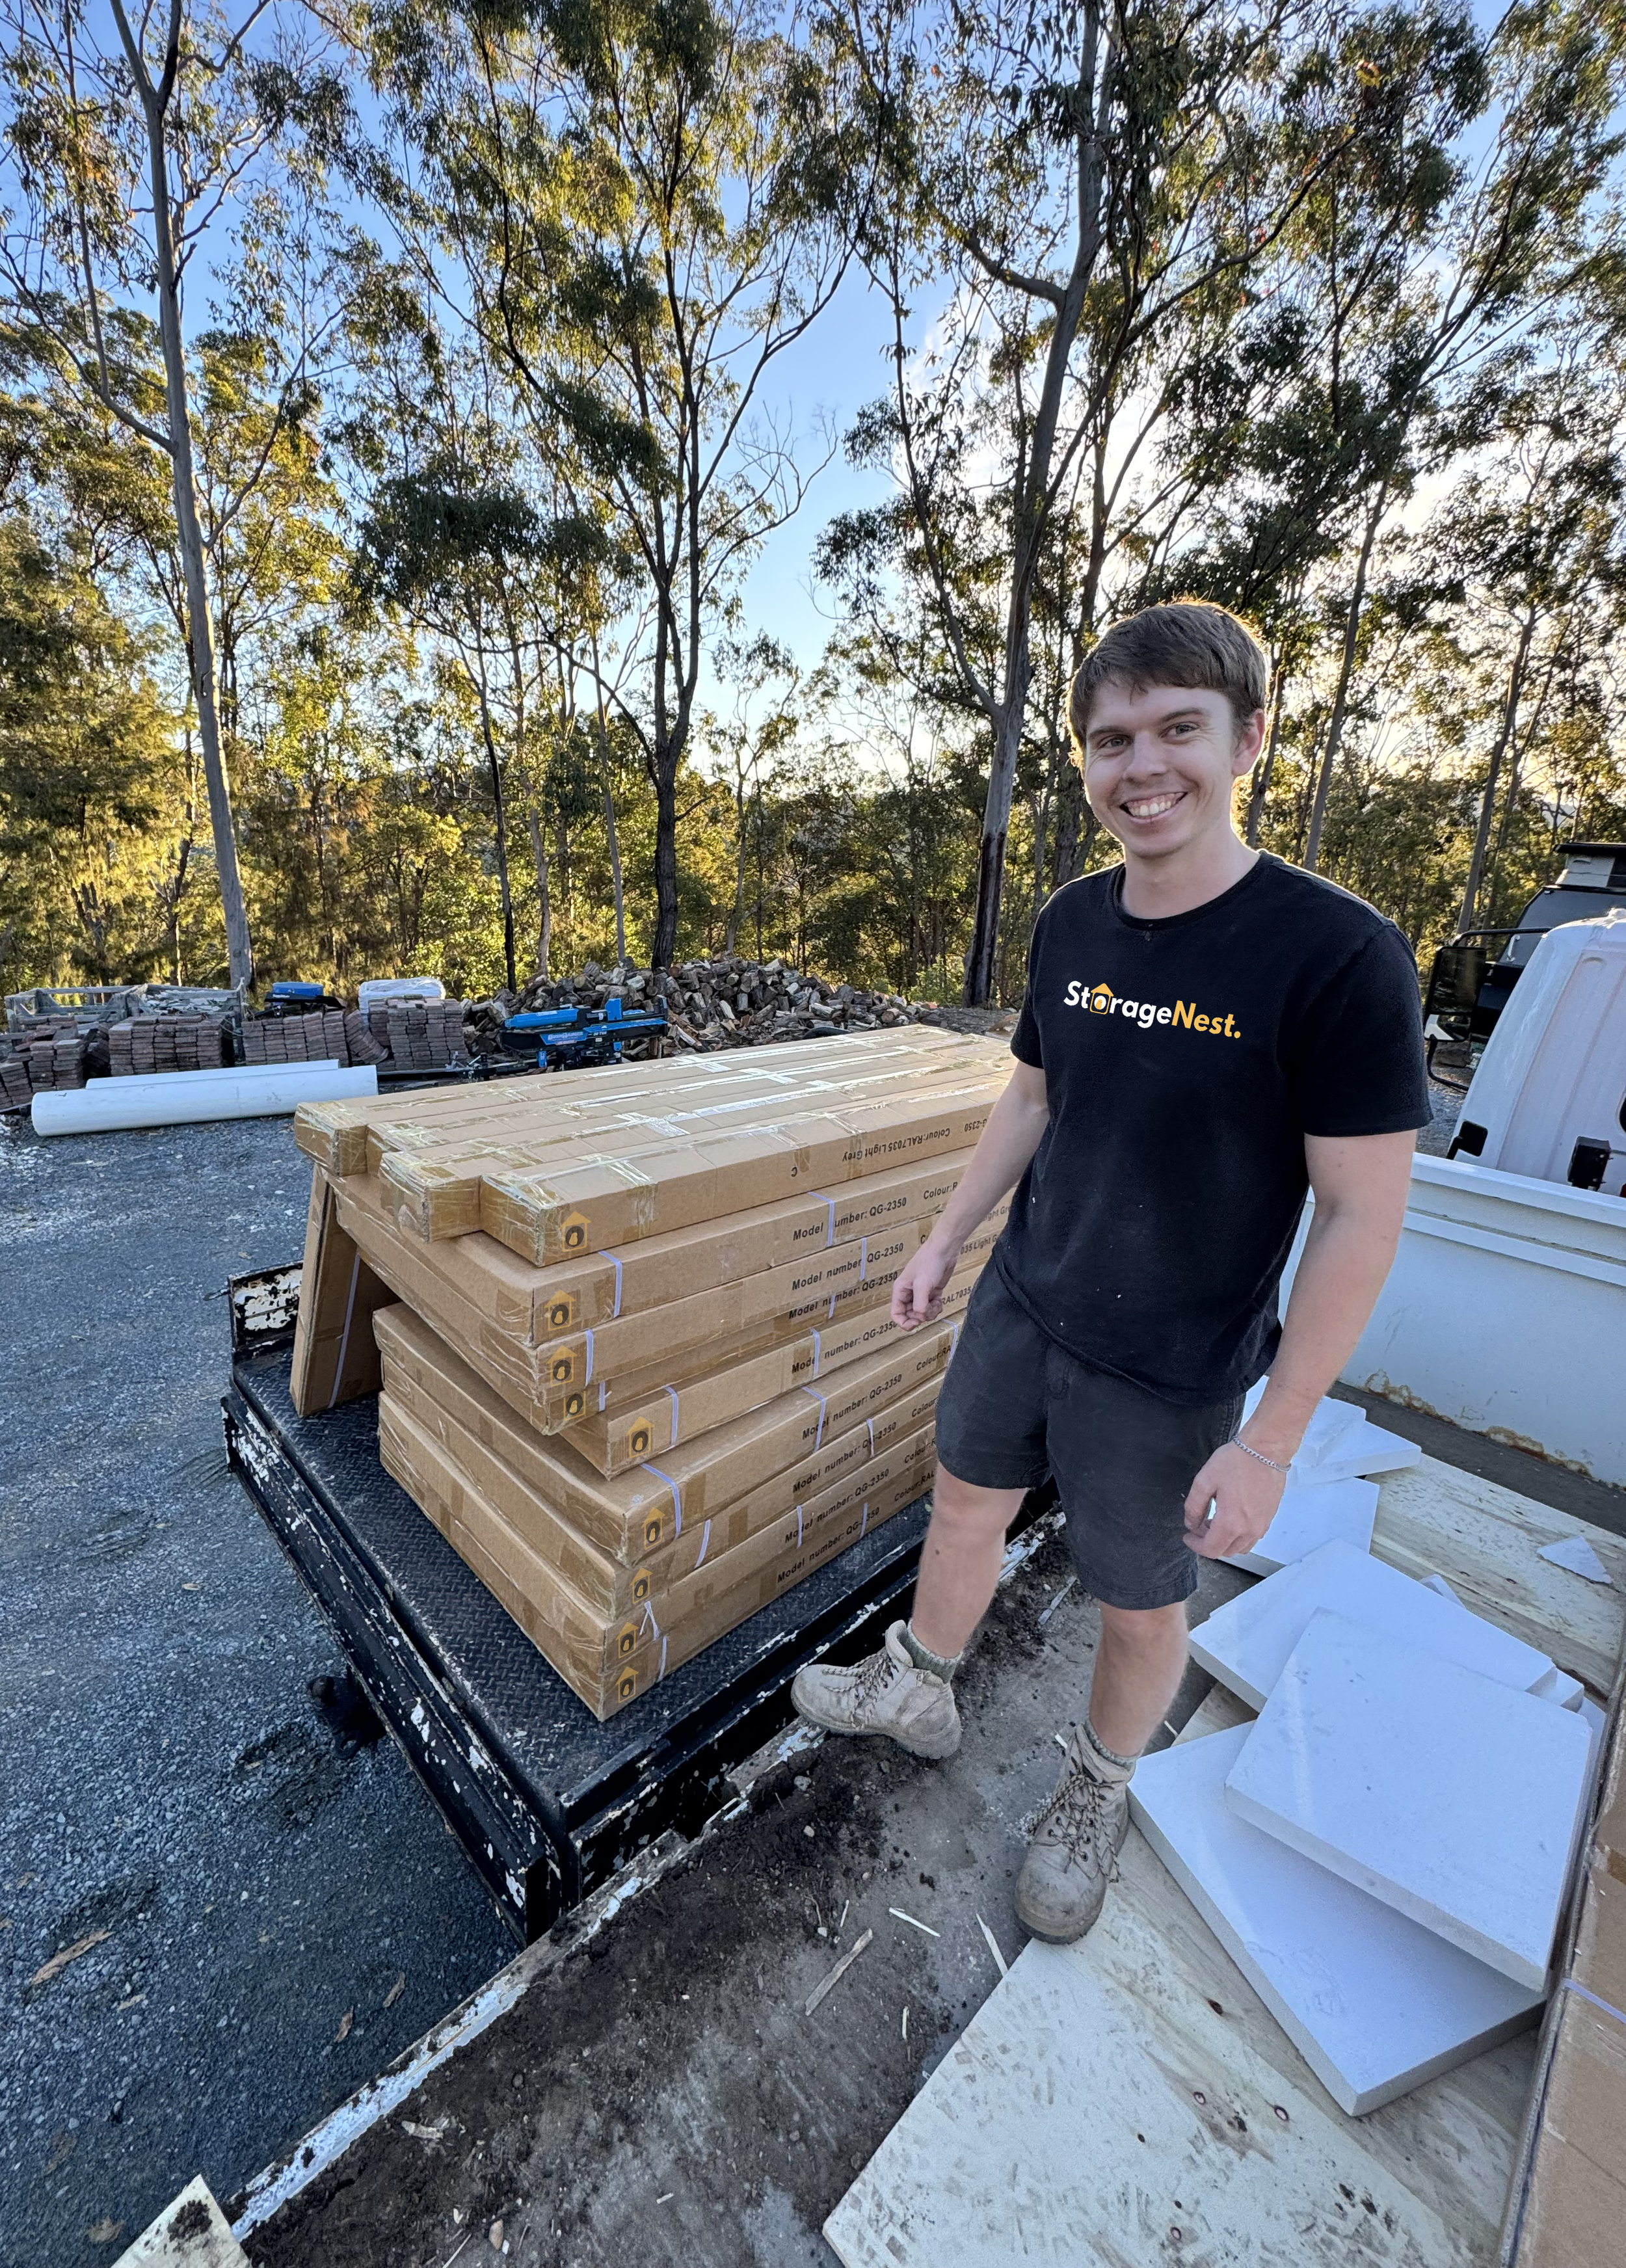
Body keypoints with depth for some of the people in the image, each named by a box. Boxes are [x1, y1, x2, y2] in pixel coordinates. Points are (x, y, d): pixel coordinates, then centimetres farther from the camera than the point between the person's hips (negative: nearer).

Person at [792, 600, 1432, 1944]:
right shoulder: (1073, 923, -3)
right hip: (1020, 1307, 5)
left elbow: (1362, 1216, -17)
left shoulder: (1340, 956, -20)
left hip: (1168, 1377, -4)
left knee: (1141, 1604, 18)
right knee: (965, 1503, 23)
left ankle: (1099, 1794, 51)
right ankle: (919, 1690, 53)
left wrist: (1270, 1441, -15)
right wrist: (945, 1240, 10)